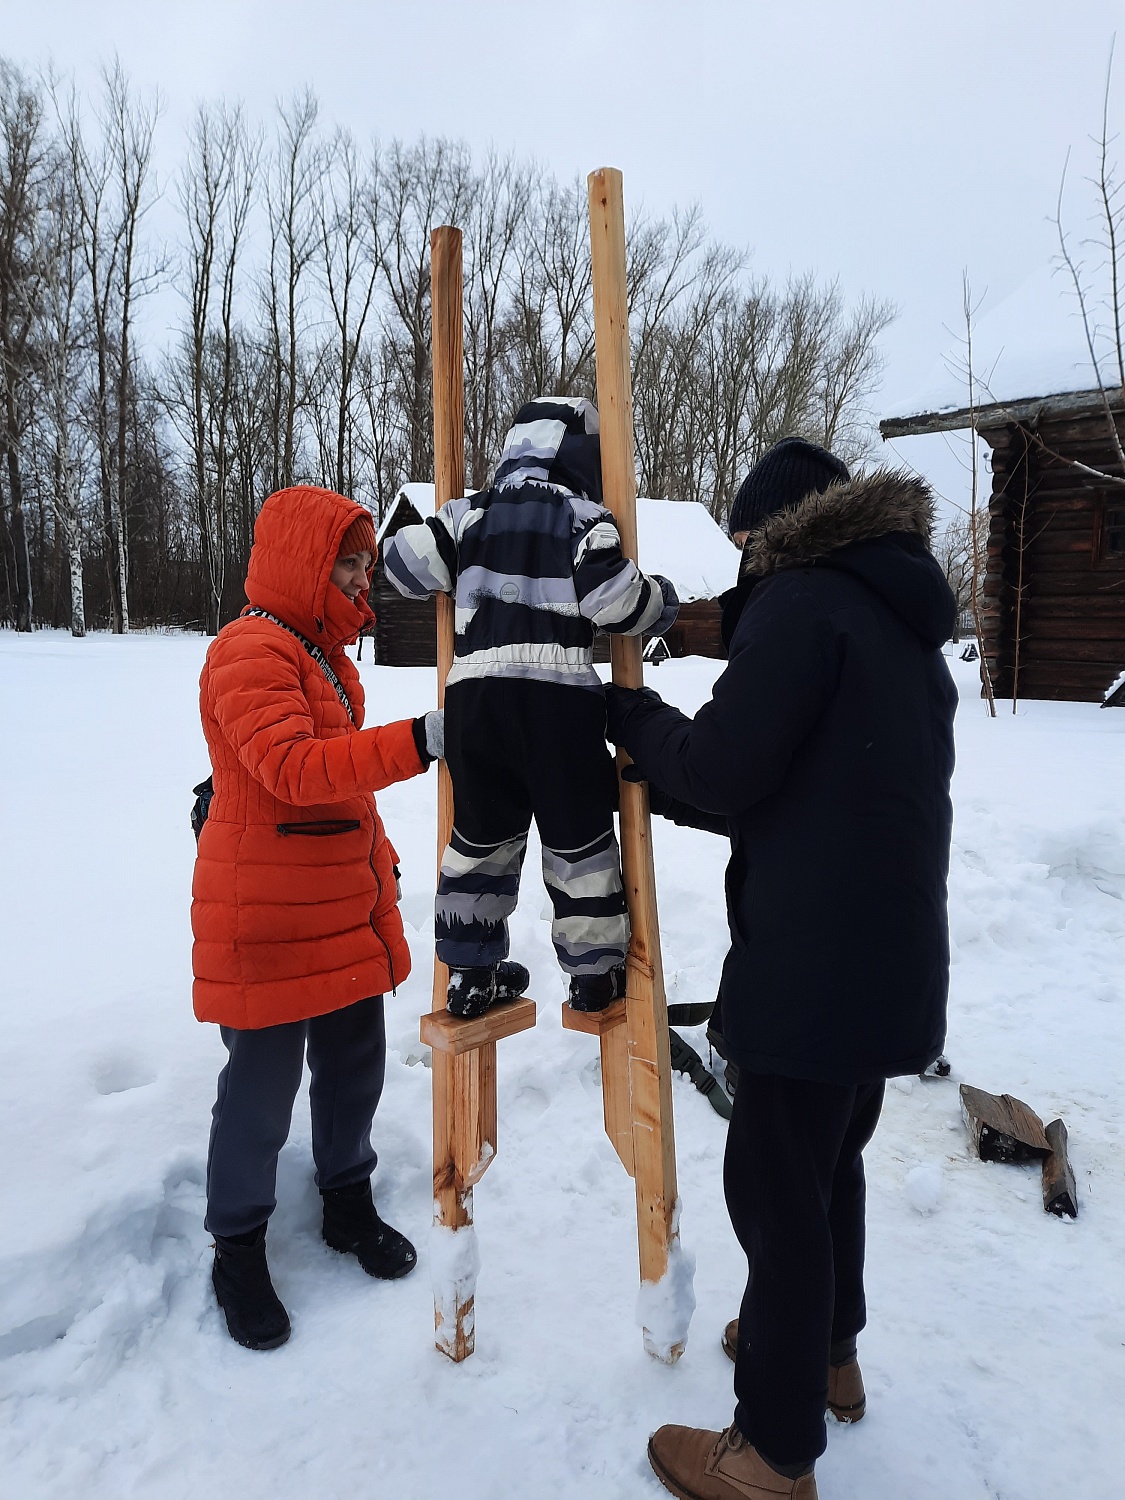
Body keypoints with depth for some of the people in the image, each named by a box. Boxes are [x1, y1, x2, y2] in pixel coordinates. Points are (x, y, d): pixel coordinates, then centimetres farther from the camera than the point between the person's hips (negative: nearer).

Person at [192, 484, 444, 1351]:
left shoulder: (326, 651, 15)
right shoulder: (250, 653, -17)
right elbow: (295, 767, -32)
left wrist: (379, 857, 21)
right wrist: (419, 743, -38)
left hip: (346, 906, 9)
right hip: (267, 918, -9)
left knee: (355, 1064, 17)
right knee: (263, 1086, 5)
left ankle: (349, 1204, 39)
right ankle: (239, 1250, 26)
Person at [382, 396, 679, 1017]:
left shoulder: (471, 513, 12)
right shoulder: (583, 517, 1)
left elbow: (405, 562, 9)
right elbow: (617, 601, -9)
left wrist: (456, 566, 31)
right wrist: (663, 600, 13)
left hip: (474, 692, 4)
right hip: (558, 696, -4)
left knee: (480, 833, 15)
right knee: (578, 833, 8)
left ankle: (471, 973, 22)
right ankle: (596, 972, 18)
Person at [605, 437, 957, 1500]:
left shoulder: (800, 601, -12)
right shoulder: (906, 625, 17)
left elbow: (725, 767, -18)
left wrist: (635, 714, 1)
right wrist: (664, 783, 16)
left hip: (813, 965, -9)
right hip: (896, 960, 10)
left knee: (778, 1183, 3)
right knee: (831, 1160, 24)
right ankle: (827, 1350, 44)